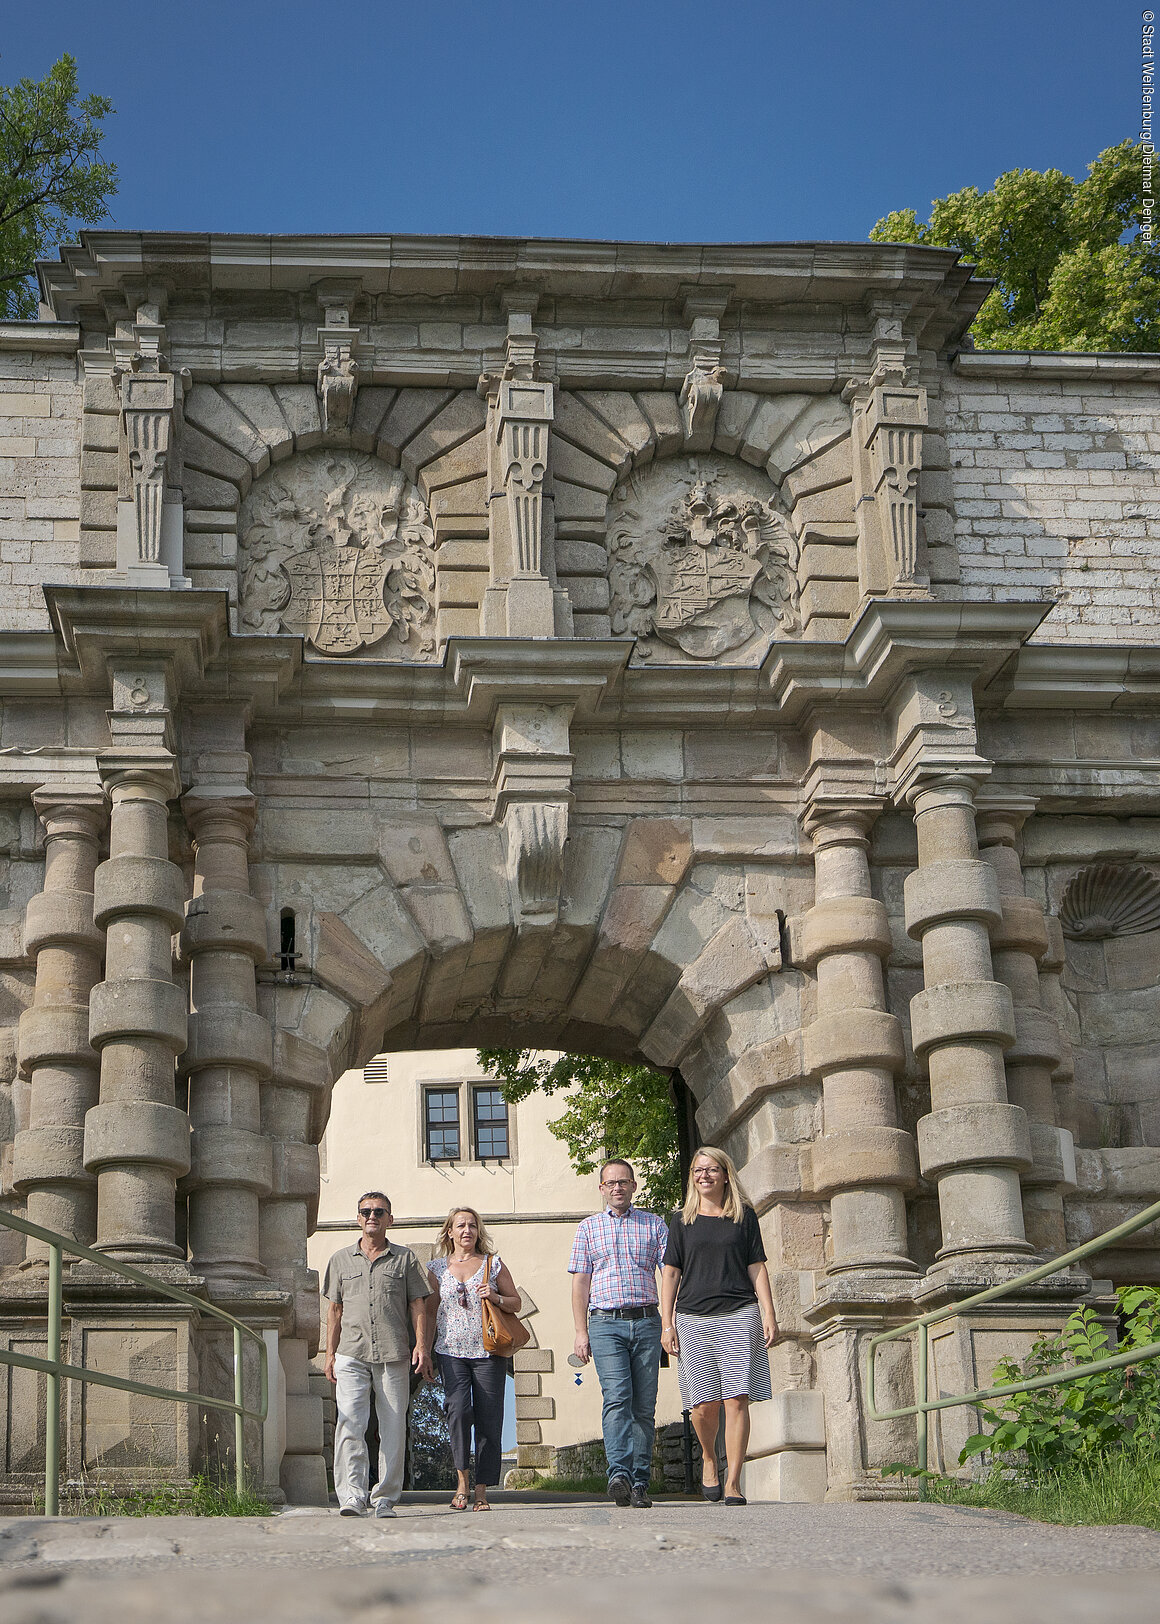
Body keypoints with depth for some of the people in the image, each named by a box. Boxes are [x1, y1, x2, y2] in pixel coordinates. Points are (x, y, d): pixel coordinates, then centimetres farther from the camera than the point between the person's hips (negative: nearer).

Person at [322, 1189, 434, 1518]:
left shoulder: (405, 1259, 11)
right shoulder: (341, 1260, 16)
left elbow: (418, 1306, 9)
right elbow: (334, 1310, 17)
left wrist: (421, 1347, -3)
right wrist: (330, 1354, 9)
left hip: (394, 1355, 0)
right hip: (352, 1355, 0)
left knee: (393, 1428, -1)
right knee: (349, 1424, -13)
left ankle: (385, 1498, 6)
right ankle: (352, 1496, -15)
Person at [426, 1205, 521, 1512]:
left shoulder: (493, 1264, 9)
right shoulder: (437, 1268, 12)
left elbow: (516, 1303, 13)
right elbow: (431, 1312, 14)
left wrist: (496, 1298, -7)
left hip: (488, 1352, 0)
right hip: (451, 1351, 0)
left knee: (488, 1420, -3)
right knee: (458, 1409, -20)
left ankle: (481, 1492, 4)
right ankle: (462, 1478, -5)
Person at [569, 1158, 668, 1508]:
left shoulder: (654, 1224, 13)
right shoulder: (588, 1227, 13)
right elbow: (580, 1281, 10)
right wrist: (581, 1331, 0)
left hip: (646, 1322, 1)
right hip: (606, 1324, -1)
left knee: (644, 1405, 0)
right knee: (617, 1397, -18)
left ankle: (640, 1483, 4)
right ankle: (619, 1474, -28)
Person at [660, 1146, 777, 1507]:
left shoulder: (744, 1216, 12)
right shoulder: (681, 1220, 13)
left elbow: (757, 1268, 10)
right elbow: (670, 1274, 11)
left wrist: (769, 1315, 0)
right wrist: (667, 1323, 3)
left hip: (739, 1315, -1)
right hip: (693, 1318, 1)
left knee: (736, 1399, -9)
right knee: (704, 1404, -2)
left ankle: (733, 1482, -5)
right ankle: (708, 1458, 27)